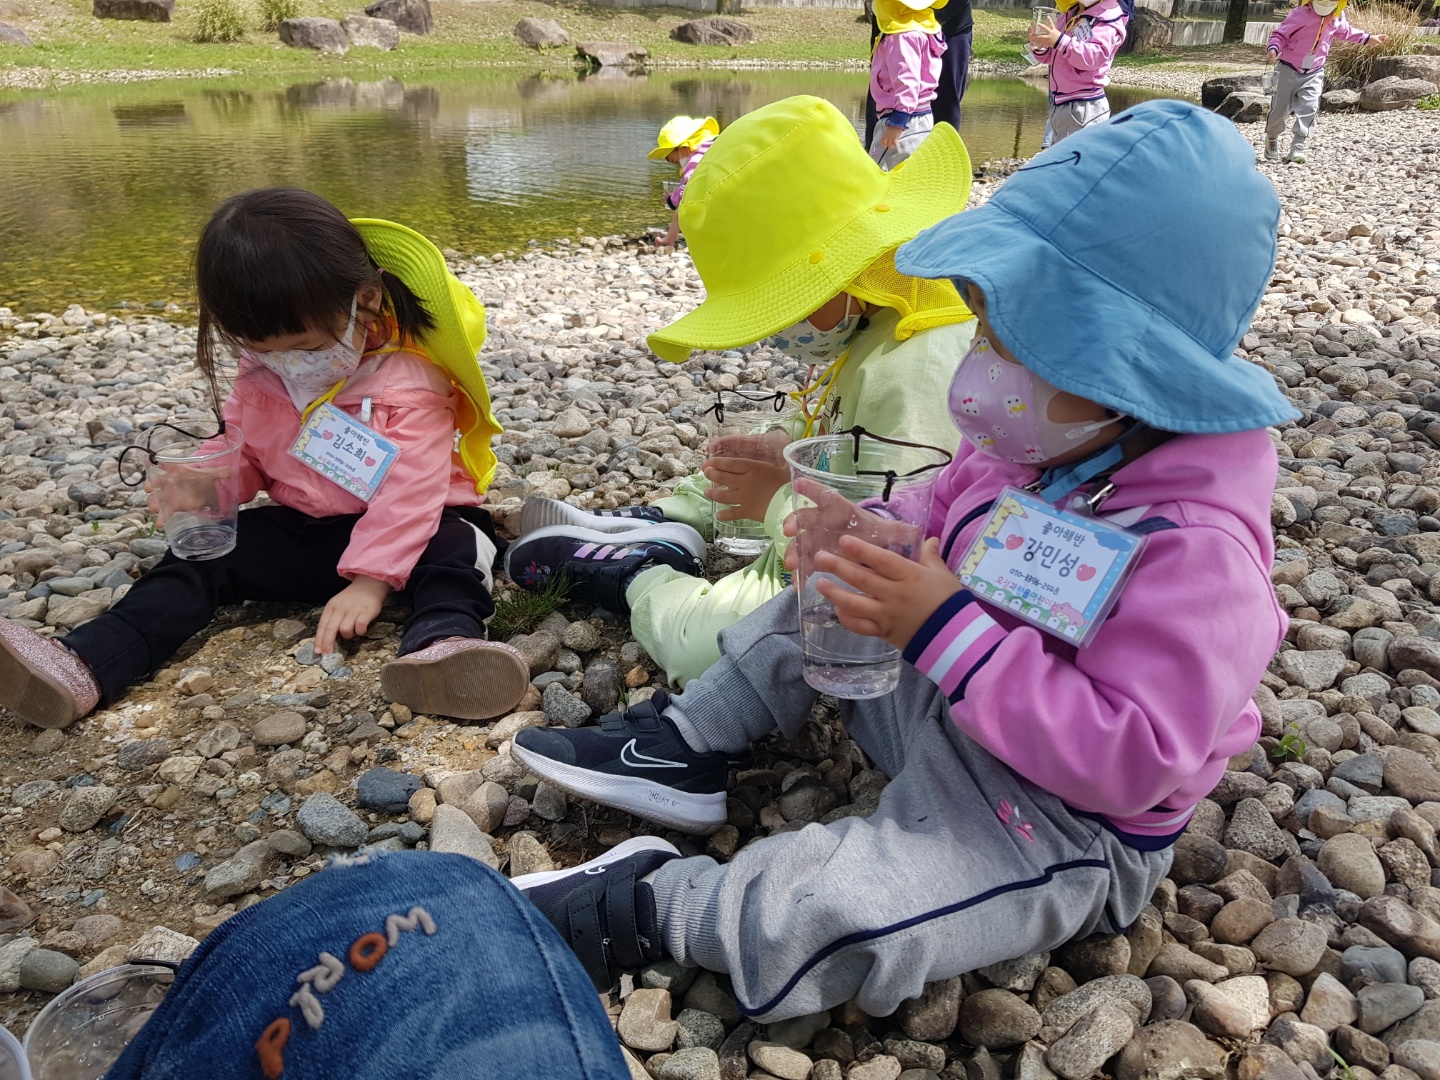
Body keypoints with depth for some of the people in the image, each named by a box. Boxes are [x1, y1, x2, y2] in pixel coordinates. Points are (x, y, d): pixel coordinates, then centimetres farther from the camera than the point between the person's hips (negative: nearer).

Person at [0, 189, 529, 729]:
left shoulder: (408, 385, -20)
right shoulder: (263, 375, 2)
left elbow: (409, 489, -24)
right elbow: (241, 449, 13)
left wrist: (370, 580, -30)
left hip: (404, 531, -5)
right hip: (300, 531, 6)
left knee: (454, 549, -34)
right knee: (201, 557, -9)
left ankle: (442, 645, -63)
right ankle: (83, 668, -21)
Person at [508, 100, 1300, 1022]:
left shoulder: (1193, 546, -30)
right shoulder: (1035, 445, -5)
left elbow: (1129, 760, -34)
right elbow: (947, 536, 12)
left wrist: (945, 631, -38)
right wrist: (869, 540, -10)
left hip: (1064, 824, -8)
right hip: (946, 712, 9)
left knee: (825, 919, -30)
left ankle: (650, 904, -5)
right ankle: (688, 744, 12)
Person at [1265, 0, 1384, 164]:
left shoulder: (1337, 17, 1)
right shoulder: (1300, 14, -17)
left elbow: (1345, 32, 22)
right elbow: (1280, 34, -15)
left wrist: (1370, 38, 23)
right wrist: (1273, 49, -36)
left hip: (1314, 73, 3)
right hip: (1289, 70, -3)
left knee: (1309, 109, -14)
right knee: (1280, 109, 5)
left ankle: (1297, 148, -14)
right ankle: (1271, 139, 32)